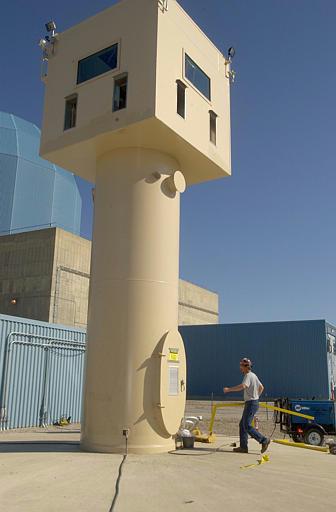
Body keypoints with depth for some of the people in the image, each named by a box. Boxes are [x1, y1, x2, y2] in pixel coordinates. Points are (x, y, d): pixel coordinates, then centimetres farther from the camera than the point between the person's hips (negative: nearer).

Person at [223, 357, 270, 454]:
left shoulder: (248, 375, -16)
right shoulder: (253, 375, 16)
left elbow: (242, 386, -33)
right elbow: (261, 387, 26)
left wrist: (229, 389, -29)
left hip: (251, 403, -10)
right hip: (250, 403, 10)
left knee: (247, 426, -8)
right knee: (242, 424, 10)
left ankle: (264, 440, -3)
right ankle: (243, 447, 12)